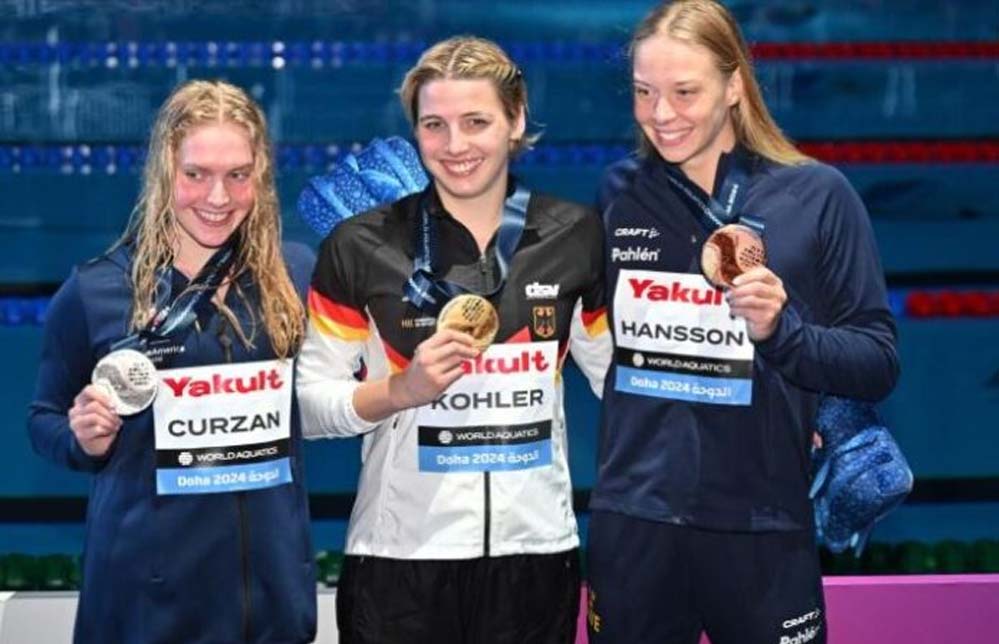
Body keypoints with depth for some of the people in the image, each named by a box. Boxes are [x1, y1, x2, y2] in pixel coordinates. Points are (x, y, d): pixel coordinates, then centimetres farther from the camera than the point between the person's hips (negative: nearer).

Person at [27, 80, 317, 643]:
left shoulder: (297, 274, 2)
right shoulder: (95, 290, -3)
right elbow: (45, 420, 8)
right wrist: (85, 440, -13)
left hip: (274, 577, 2)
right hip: (147, 585, -1)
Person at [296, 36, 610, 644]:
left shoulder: (575, 236, 2)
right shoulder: (363, 246, -5)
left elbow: (618, 376, 13)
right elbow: (308, 402, -3)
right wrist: (402, 390, -17)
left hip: (537, 551, 2)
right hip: (400, 558, -2)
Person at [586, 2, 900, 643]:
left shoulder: (818, 196, -4)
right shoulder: (620, 194, 5)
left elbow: (880, 363, -4)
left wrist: (782, 331, -19)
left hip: (763, 525, -2)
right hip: (632, 519, 3)